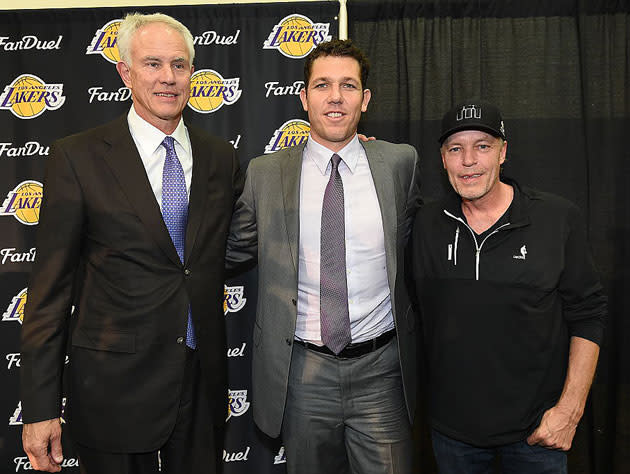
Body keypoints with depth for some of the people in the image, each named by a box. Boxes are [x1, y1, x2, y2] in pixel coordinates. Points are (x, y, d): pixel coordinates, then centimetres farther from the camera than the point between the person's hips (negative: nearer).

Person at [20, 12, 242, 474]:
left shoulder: (220, 156, 4)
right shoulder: (78, 157, -7)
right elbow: (51, 288, -7)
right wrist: (39, 408, -9)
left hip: (203, 381, 4)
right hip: (116, 384, -3)